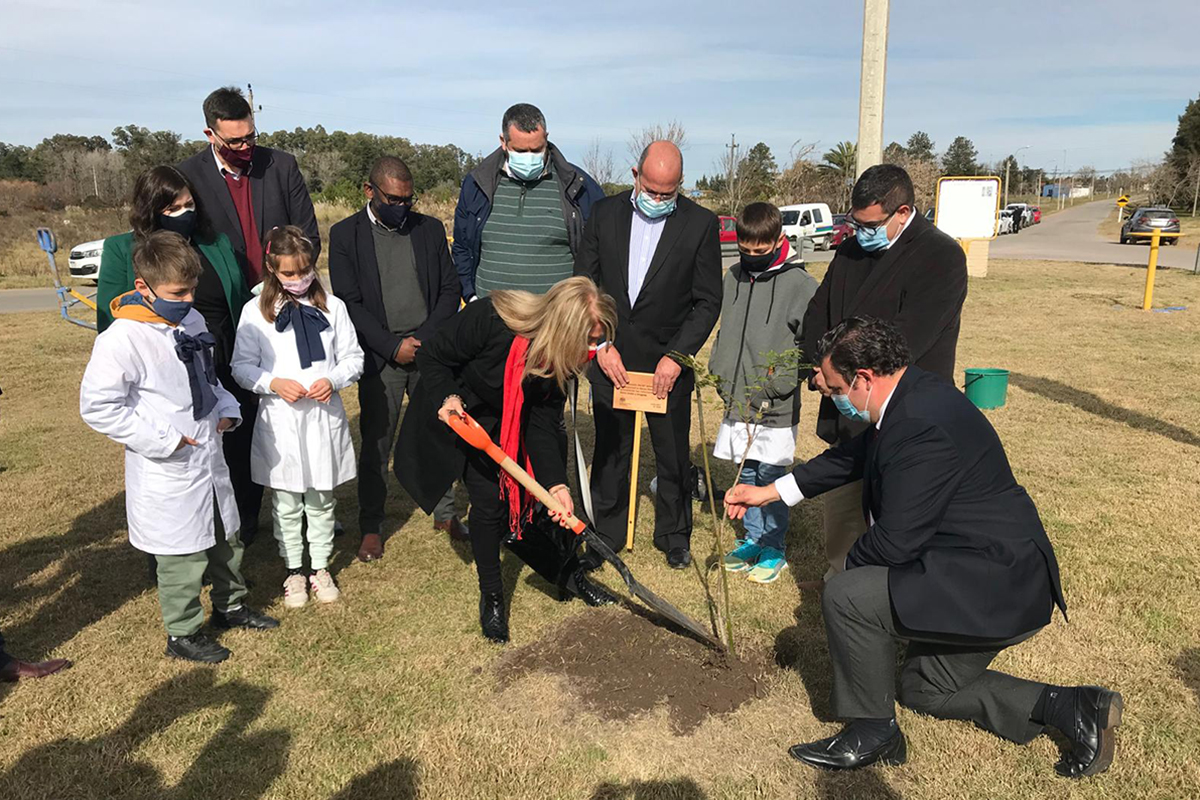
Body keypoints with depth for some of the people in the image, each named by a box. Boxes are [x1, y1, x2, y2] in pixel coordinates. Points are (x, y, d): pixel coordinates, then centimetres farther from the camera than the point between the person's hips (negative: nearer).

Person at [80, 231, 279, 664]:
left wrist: (226, 408, 3)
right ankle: (182, 633, 26)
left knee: (225, 537, 23)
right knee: (182, 556, 6)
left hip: (209, 456, 8)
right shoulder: (122, 339, -21)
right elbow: (98, 406, -20)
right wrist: (164, 439, -21)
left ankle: (230, 604, 44)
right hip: (167, 473, -8)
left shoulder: (192, 321, 4)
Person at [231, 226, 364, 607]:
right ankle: (294, 571, 29)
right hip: (280, 421, -1)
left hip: (324, 417, 1)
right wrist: (273, 383, -16)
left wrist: (333, 380, -15)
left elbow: (353, 356, 4)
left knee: (321, 500, 14)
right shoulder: (256, 311, -2)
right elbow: (242, 366, 0)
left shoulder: (332, 306, 0)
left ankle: (320, 567, 30)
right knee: (286, 504, 12)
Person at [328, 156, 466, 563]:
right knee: (376, 443, 3)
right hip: (380, 356, -2)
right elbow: (348, 301, -4)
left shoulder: (430, 229, 8)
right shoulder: (345, 234, 1)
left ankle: (445, 512, 25)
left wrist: (425, 338, -6)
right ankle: (371, 526, 17)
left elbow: (450, 290, 7)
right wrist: (393, 346, -11)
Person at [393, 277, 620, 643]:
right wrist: (448, 397, -37)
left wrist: (556, 483, -27)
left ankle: (569, 575, 23)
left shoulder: (563, 354, -20)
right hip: (459, 415, -4)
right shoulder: (489, 318, -36)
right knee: (489, 500, -10)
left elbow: (542, 423, -18)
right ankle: (491, 598, 9)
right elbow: (431, 358, -21)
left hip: (513, 423, 4)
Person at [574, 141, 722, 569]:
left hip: (668, 362, -1)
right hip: (611, 358, 2)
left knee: (673, 456, 9)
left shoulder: (700, 223, -4)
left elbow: (707, 301, -3)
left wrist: (677, 356, -12)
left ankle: (674, 535, 29)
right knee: (610, 452, 12)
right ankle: (605, 535, 28)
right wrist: (601, 345, -6)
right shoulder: (605, 213, 1)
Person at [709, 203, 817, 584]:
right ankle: (753, 540, 30)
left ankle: (774, 550, 17)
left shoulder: (800, 284, -10)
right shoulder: (733, 277, 9)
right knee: (746, 475, 16)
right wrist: (716, 369, 9)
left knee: (771, 479, 2)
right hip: (737, 399, 6)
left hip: (775, 408, -6)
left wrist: (779, 382, -16)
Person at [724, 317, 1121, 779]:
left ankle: (873, 731, 1)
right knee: (925, 689, 23)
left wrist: (850, 563, -3)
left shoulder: (921, 426, -29)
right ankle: (1072, 707, 21)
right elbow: (851, 457, 18)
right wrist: (769, 492, 20)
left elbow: (896, 541, -26)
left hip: (993, 586, -11)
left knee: (846, 596, -19)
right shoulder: (914, 396, 3)